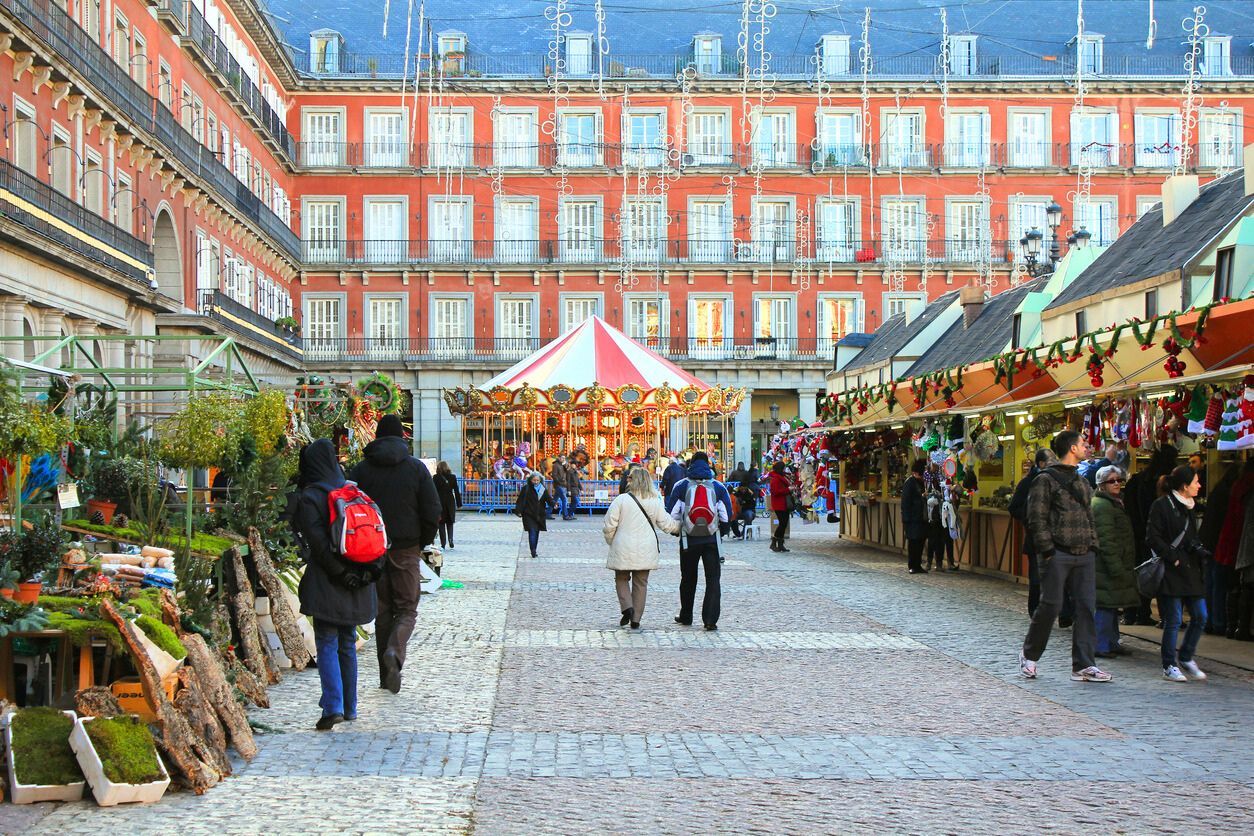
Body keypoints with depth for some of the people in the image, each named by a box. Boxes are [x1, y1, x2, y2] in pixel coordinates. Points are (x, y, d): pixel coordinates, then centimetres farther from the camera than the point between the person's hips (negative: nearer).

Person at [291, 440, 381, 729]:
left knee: (327, 644, -2)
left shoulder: (309, 497, -9)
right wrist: (368, 570, 8)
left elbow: (317, 542, -16)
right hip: (357, 583, 6)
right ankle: (350, 706, 19)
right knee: (348, 644, 14)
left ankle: (334, 706, -13)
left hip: (327, 584, -5)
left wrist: (340, 573, -13)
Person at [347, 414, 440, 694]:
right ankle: (394, 651, -21)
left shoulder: (361, 470, 1)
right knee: (407, 608, 7)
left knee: (382, 611, 11)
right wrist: (424, 541, 8)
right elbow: (432, 511, -6)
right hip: (407, 549, -2)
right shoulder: (416, 468, -3)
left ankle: (387, 676, 11)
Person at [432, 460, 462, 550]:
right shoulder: (452, 477, 1)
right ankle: (450, 539, -8)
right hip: (450, 502, 2)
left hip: (440, 502, -2)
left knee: (441, 523, 5)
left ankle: (443, 543, 1)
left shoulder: (436, 478, -5)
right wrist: (459, 503, 6)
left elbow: (434, 491, -6)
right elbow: (456, 491, 2)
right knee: (450, 522, 13)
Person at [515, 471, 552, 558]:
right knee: (532, 532, -14)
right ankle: (533, 551, -15)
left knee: (536, 533, 10)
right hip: (528, 515, -4)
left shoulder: (543, 489, 6)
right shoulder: (526, 489, -5)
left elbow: (548, 499, -1)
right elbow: (520, 500, -5)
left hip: (539, 515, 4)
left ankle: (534, 551, 21)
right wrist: (518, 511, -11)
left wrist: (552, 503, -22)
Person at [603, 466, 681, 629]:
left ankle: (627, 607, -6)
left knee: (622, 579, 16)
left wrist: (611, 541, 12)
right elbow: (667, 524, 4)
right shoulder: (655, 502, -2)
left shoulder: (621, 500, -10)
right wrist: (681, 526, 24)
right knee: (641, 583, 10)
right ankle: (636, 620, 12)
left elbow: (609, 526, -7)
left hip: (623, 550, -2)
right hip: (646, 551, 2)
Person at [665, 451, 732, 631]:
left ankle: (686, 616, 24)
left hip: (689, 540, 1)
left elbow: (672, 514, -2)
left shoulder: (681, 486, -1)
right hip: (712, 540, 0)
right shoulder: (718, 487, 1)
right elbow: (726, 515, 0)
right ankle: (710, 619, -9)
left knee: (688, 579, 14)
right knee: (713, 579, 1)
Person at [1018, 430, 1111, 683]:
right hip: (1058, 555, -7)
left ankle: (1083, 665, 4)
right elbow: (1037, 519, -9)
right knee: (1051, 605, -5)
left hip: (1084, 556, 7)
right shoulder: (1045, 480, -4)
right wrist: (1048, 550, -14)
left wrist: (1093, 546, 12)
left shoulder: (1082, 482, 20)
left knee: (1086, 607, 1)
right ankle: (1029, 656, 15)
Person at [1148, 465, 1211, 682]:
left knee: (1200, 616, 5)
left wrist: (1199, 550, 4)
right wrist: (1174, 558, -15)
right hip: (1171, 572, -7)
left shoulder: (1190, 506, 16)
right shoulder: (1161, 505, -8)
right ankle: (1169, 666, 8)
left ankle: (1185, 658, 21)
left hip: (1191, 569, 7)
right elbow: (1152, 538, -11)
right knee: (1173, 620, -3)